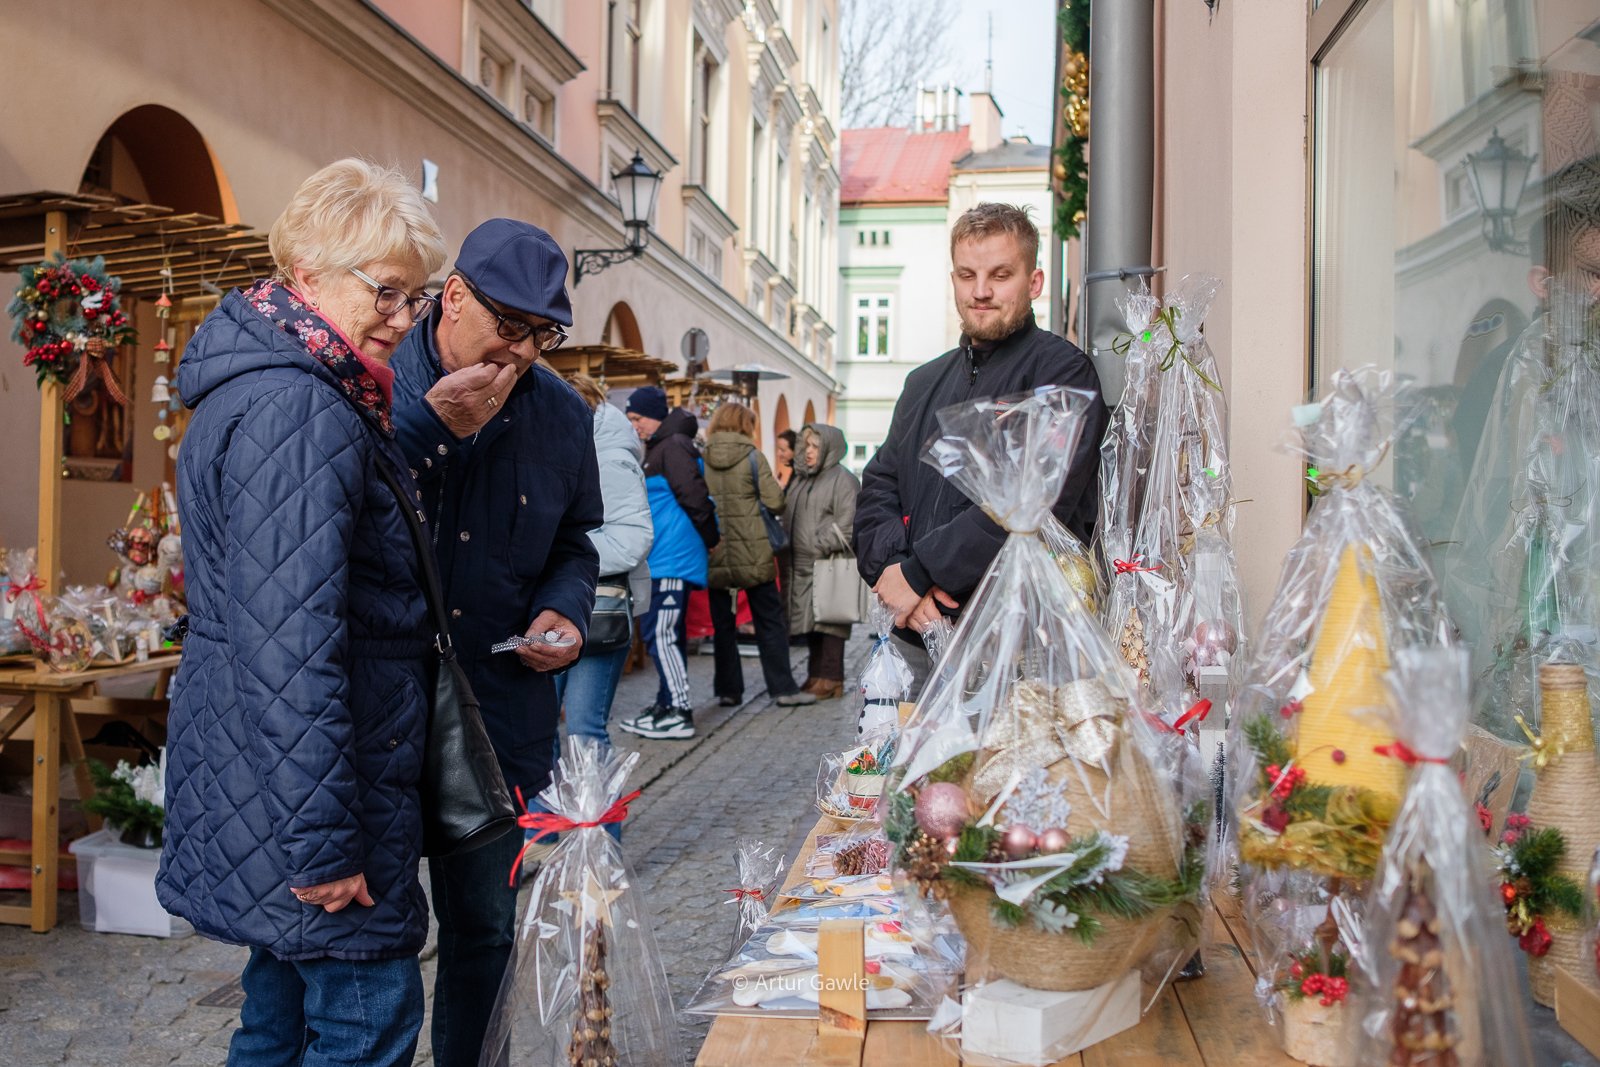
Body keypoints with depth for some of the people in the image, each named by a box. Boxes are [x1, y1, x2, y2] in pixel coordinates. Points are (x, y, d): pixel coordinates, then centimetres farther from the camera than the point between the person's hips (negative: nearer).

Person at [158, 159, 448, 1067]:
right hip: (301, 785, -10)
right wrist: (322, 840, -24)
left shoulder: (261, 385, 13)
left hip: (261, 772, 10)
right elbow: (292, 643, -27)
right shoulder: (301, 412, -21)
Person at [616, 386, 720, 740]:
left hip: (671, 558, -11)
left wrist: (710, 538, -10)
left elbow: (694, 497, -18)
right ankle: (668, 704, 22)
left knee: (660, 633, -10)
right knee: (664, 632, 14)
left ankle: (680, 713, -8)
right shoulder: (657, 448, 20)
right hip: (663, 556, 11)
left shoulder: (674, 446, -13)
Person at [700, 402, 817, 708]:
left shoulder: (701, 459, 2)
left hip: (715, 555, 3)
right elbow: (775, 502, -9)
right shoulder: (752, 456, -5)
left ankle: (728, 690, 12)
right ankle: (783, 688, 6)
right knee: (770, 620, 6)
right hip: (753, 554, -2)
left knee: (722, 623, 10)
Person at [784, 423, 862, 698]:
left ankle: (831, 679, 2)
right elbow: (789, 518, 23)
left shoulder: (842, 480, -7)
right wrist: (788, 555, 13)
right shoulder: (801, 479, 20)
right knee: (809, 623, 11)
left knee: (828, 622, -5)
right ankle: (816, 676, 20)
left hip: (829, 567, -8)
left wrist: (821, 548, -13)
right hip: (802, 566, 8)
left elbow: (846, 525, -13)